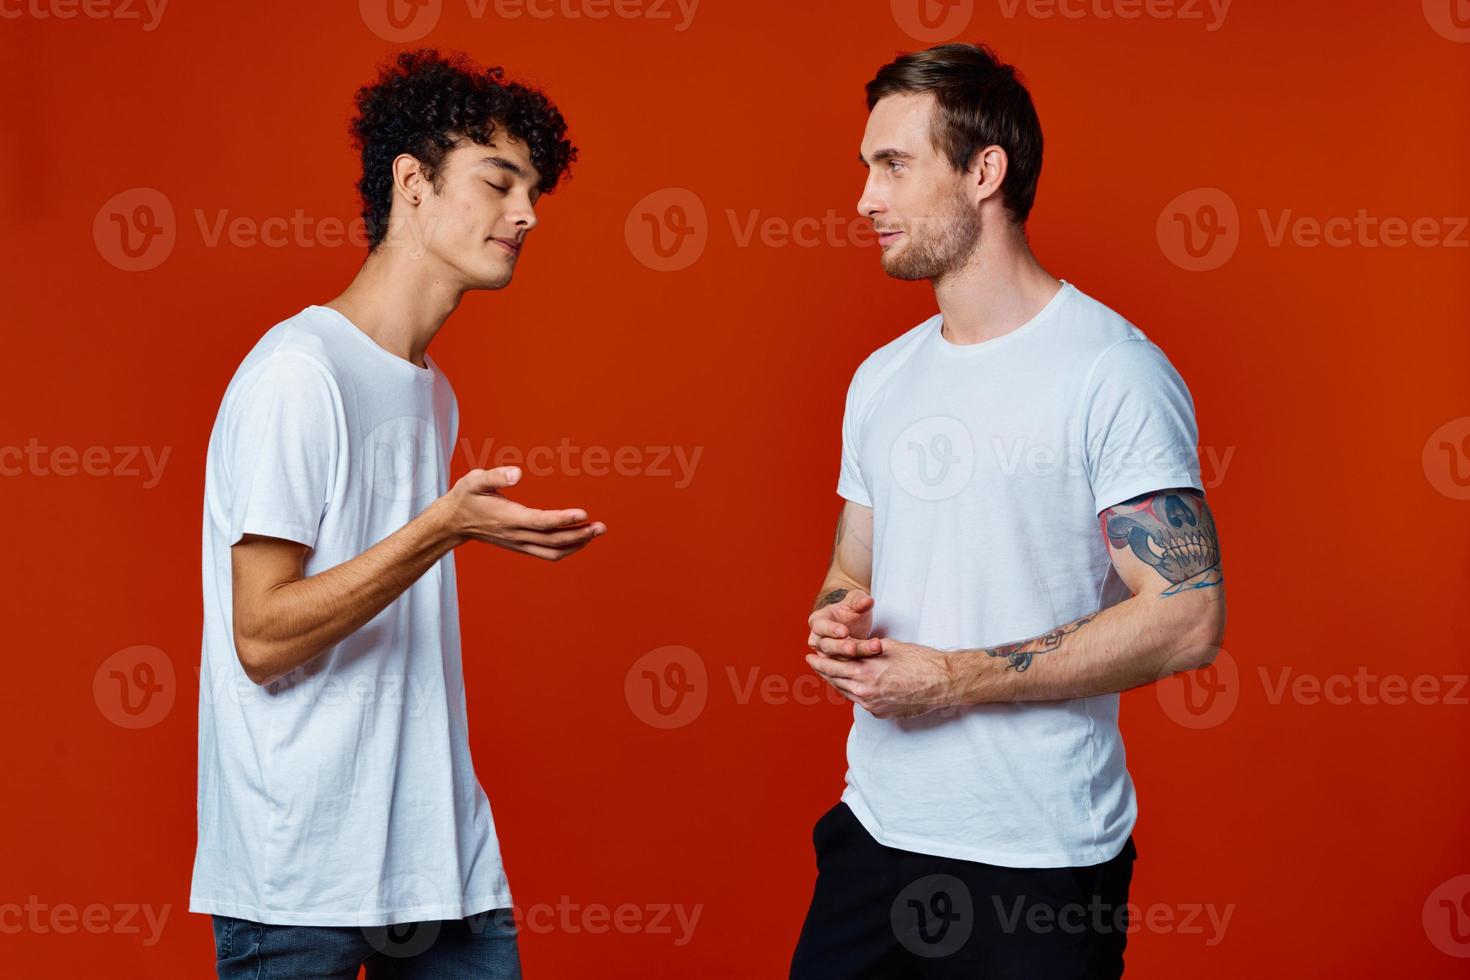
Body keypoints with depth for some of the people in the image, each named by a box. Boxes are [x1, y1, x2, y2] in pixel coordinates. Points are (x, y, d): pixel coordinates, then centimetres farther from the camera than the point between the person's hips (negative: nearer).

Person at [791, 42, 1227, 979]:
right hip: (876, 830, 6)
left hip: (1042, 861, -6)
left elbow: (1186, 618, -17)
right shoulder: (882, 379, 11)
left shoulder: (1113, 369, -11)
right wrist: (835, 625, -4)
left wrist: (956, 681, -17)